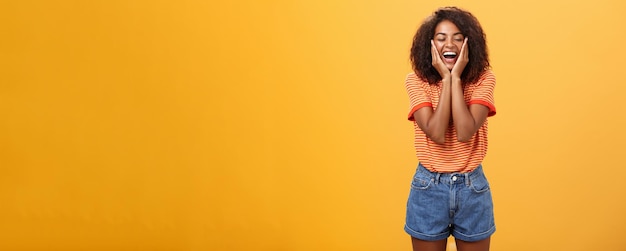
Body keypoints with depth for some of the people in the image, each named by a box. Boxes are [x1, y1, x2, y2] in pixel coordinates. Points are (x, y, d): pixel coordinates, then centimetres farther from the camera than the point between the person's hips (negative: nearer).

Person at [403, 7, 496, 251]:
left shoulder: (483, 78, -6)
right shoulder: (416, 80, -7)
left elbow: (465, 132, -20)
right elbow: (436, 134, -20)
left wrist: (456, 78, -18)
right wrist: (446, 79, -18)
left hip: (473, 187, 1)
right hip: (429, 187, 0)